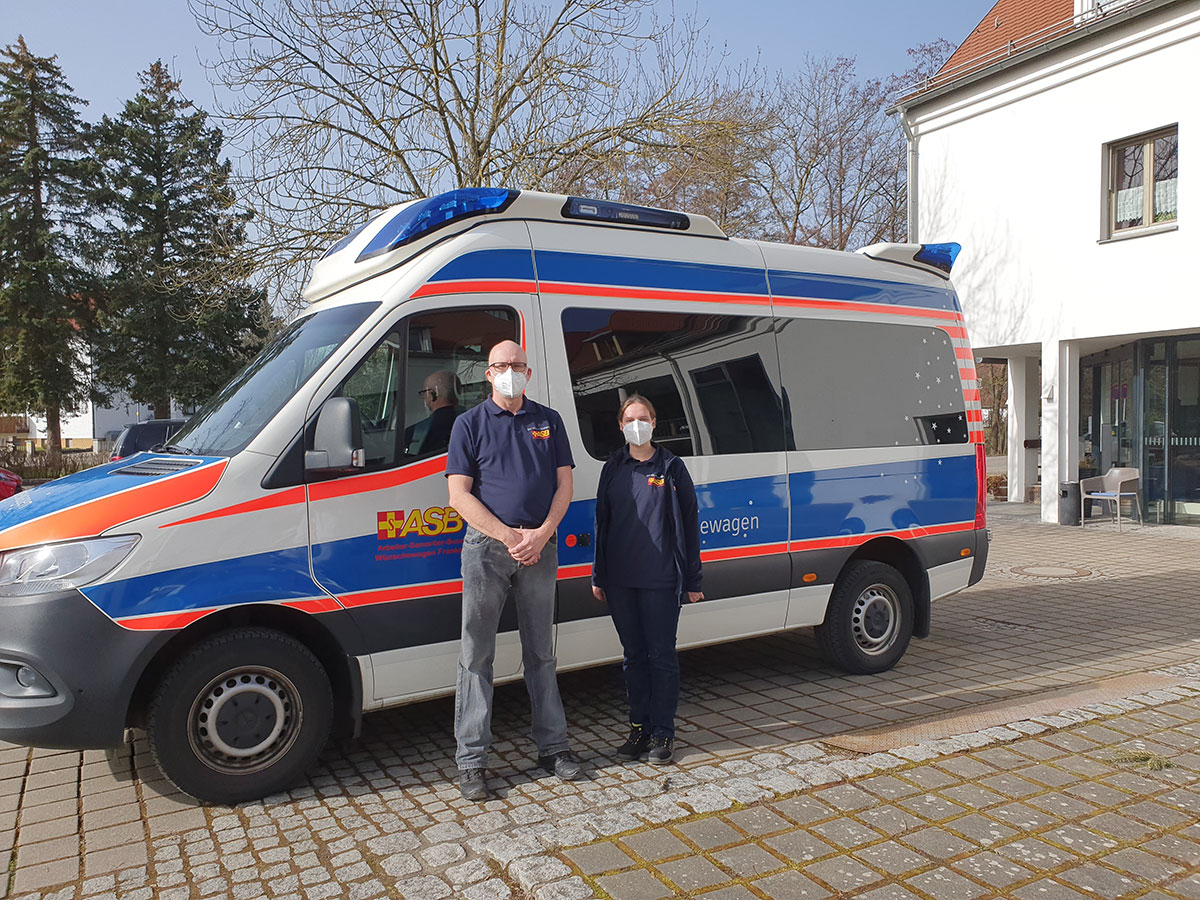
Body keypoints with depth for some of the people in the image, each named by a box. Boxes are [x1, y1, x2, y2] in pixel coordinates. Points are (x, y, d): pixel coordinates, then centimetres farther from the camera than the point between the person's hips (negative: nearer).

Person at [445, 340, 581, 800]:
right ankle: (471, 760, 10)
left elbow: (564, 484, 7)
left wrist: (541, 534, -9)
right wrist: (509, 537, -13)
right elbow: (459, 494, -4)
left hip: (539, 549, 3)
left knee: (541, 653, 12)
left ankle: (553, 746, 23)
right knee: (476, 655, 1)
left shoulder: (548, 420, 11)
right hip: (486, 548, -2)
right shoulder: (469, 423, 3)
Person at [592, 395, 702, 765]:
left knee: (661, 655, 2)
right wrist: (598, 576, 12)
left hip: (660, 580, -3)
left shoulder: (671, 467, 1)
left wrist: (692, 580, -2)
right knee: (634, 655, 12)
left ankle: (663, 732, 13)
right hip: (620, 581, 4)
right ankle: (639, 727, 22)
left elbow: (689, 524, 1)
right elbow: (602, 522, 14)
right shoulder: (613, 468, 11)